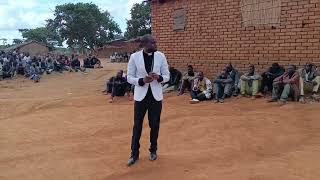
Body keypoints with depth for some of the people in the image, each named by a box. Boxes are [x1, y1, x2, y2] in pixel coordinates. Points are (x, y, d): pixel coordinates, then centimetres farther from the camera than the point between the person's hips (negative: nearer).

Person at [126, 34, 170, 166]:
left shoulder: (161, 56, -2)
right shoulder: (134, 57, -6)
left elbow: (167, 76, 3)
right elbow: (130, 77, -3)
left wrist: (158, 77, -19)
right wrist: (142, 80, -22)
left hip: (156, 96, 1)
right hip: (141, 96, -1)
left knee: (154, 125, 11)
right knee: (137, 125, 6)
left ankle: (153, 150, 31)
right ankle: (134, 153, 21)